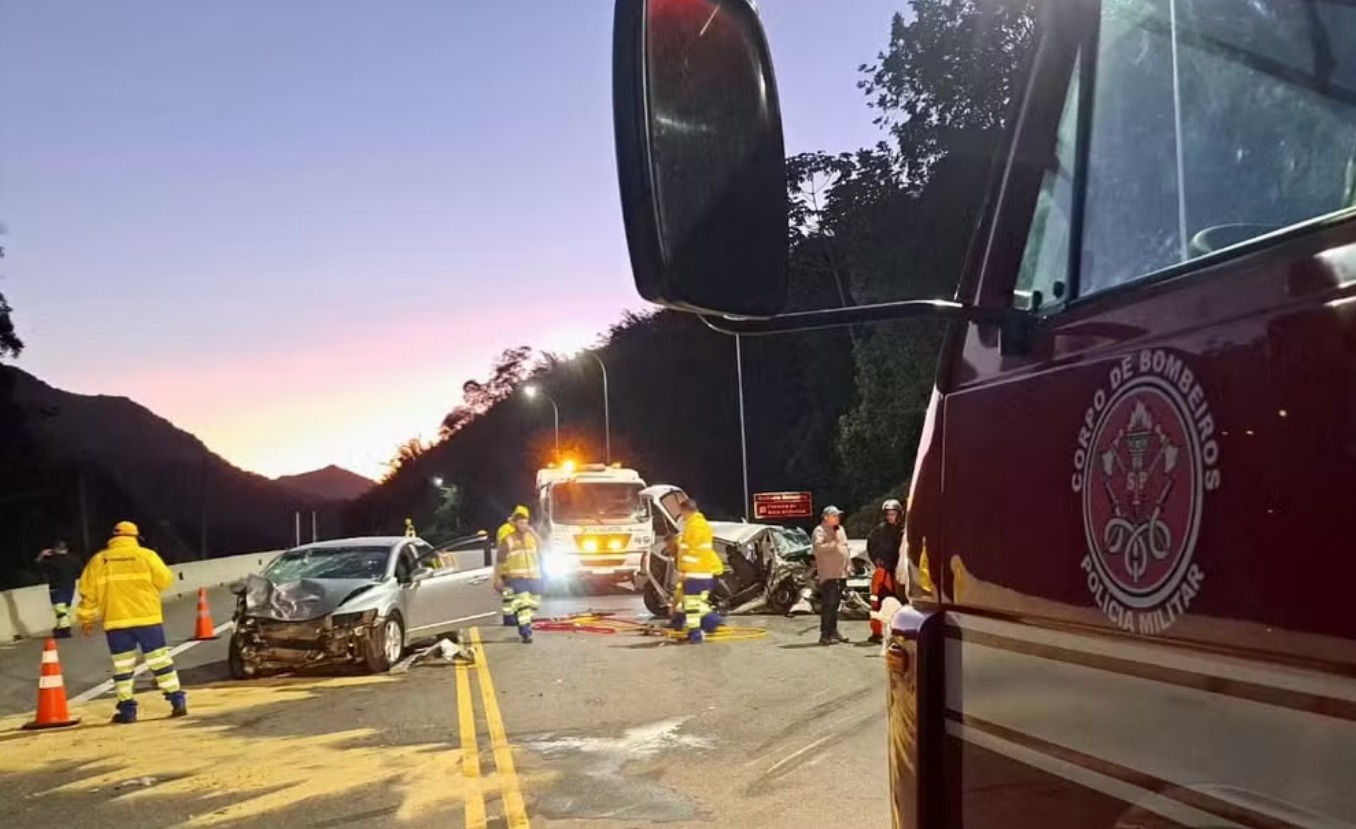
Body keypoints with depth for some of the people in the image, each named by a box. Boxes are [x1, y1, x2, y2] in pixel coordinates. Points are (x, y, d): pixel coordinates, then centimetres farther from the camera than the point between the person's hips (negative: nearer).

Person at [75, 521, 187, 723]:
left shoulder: (98, 560, 4)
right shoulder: (146, 555, -1)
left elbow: (88, 592, 5)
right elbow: (165, 580, 1)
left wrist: (86, 618, 15)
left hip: (115, 621, 1)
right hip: (146, 618, -1)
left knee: (122, 666, 8)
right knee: (160, 660, 6)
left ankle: (127, 710, 7)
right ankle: (177, 701, 6)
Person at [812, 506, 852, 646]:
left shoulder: (840, 529, 19)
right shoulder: (819, 531, -9)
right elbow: (818, 547, -24)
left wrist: (849, 563, 16)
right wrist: (834, 543, -23)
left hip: (841, 573, 8)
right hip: (828, 574, -8)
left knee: (836, 603, 14)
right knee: (828, 603, -11)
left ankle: (833, 631, 23)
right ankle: (825, 635, -11)